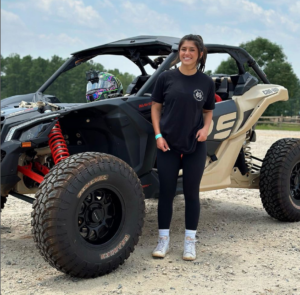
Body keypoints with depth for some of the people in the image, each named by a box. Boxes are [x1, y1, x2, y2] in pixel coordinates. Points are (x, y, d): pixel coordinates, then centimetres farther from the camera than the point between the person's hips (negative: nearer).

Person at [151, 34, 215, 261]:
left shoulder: (206, 82, 2)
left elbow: (208, 111, 11)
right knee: (166, 193, 6)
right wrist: (158, 135, -6)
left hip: (195, 147, 1)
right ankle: (164, 240, 19)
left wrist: (206, 128, -8)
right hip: (168, 145, 0)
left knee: (191, 193, 7)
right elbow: (156, 107, 4)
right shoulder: (166, 77, -1)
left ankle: (190, 241, 20)